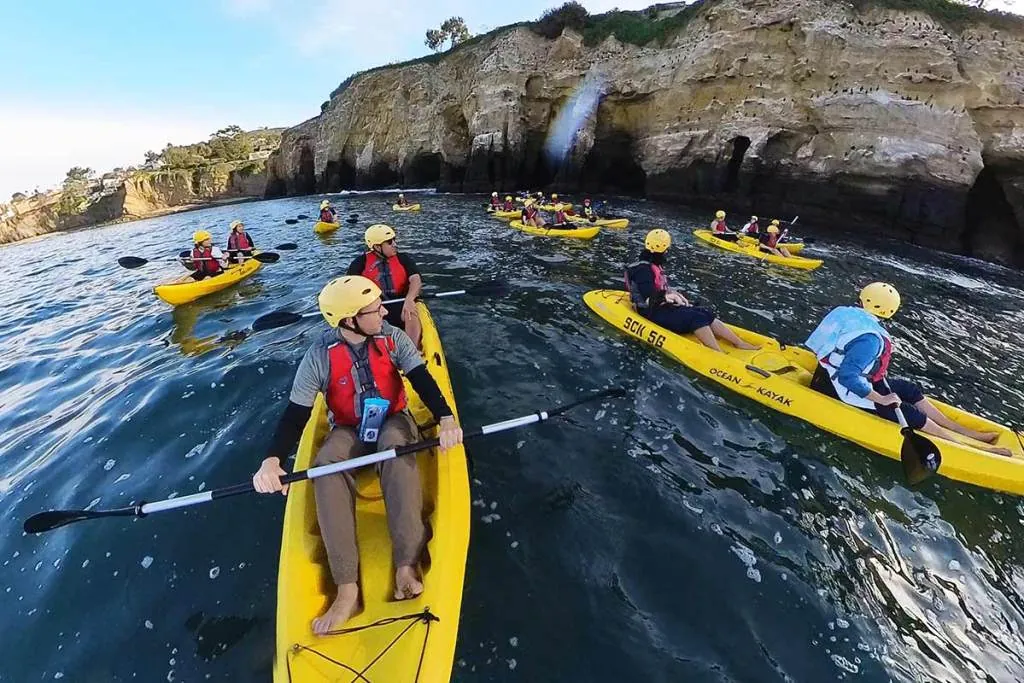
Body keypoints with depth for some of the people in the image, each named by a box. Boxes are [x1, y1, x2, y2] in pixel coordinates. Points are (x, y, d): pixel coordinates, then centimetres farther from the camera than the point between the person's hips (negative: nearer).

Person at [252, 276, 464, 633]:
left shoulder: (393, 338, -11)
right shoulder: (319, 356, -13)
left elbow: (423, 380, -18)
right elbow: (295, 414, -12)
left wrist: (445, 419, -37)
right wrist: (272, 460, -29)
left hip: (393, 420, 0)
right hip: (348, 430, 1)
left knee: (396, 450, -35)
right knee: (326, 466, -30)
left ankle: (407, 565, -34)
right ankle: (347, 588, -29)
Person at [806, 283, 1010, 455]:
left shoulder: (849, 313, -3)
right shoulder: (869, 339, -29)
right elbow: (847, 376, -34)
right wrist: (880, 399, -23)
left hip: (836, 373, 9)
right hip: (840, 389, -9)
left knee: (911, 390, 17)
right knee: (909, 413, -3)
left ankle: (965, 431, 29)